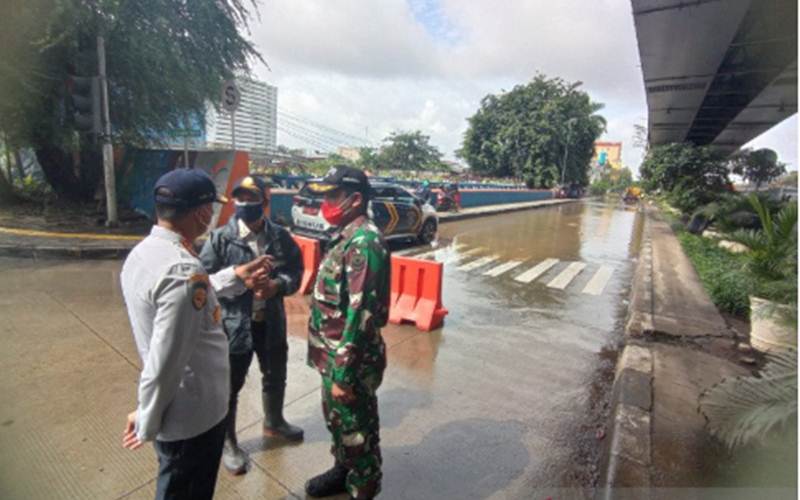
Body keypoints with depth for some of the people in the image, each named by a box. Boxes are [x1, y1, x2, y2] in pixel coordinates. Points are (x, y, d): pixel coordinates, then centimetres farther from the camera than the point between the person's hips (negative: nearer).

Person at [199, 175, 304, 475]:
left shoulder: (281, 237, -4)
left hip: (272, 323, 4)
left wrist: (276, 285, -23)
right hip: (233, 324, -3)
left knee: (275, 377, 23)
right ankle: (228, 442, 38)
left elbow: (295, 273, -3)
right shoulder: (220, 238, -10)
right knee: (230, 387, 13)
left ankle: (273, 422, 52)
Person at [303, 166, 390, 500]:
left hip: (351, 361, -9)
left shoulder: (364, 242, -24)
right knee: (336, 419, 27)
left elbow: (360, 313, -27)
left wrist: (343, 372, -23)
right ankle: (342, 471, 50)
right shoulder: (347, 236, 8)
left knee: (357, 431, 12)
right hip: (335, 355, 9)